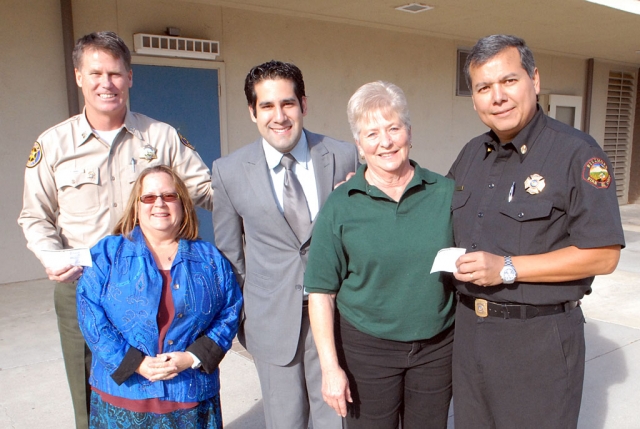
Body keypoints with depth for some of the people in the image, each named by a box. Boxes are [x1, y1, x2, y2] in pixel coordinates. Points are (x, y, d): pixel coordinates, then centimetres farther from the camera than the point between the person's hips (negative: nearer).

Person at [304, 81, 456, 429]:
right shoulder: (340, 206, -7)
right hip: (367, 348, -1)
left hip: (437, 347, 2)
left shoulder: (445, 192, -2)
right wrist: (330, 367, -8)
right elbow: (321, 291, -6)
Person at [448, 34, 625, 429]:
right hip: (470, 328, 6)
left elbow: (603, 255, -16)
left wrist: (508, 268, -21)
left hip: (540, 337, -6)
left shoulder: (577, 153, -13)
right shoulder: (472, 155, 8)